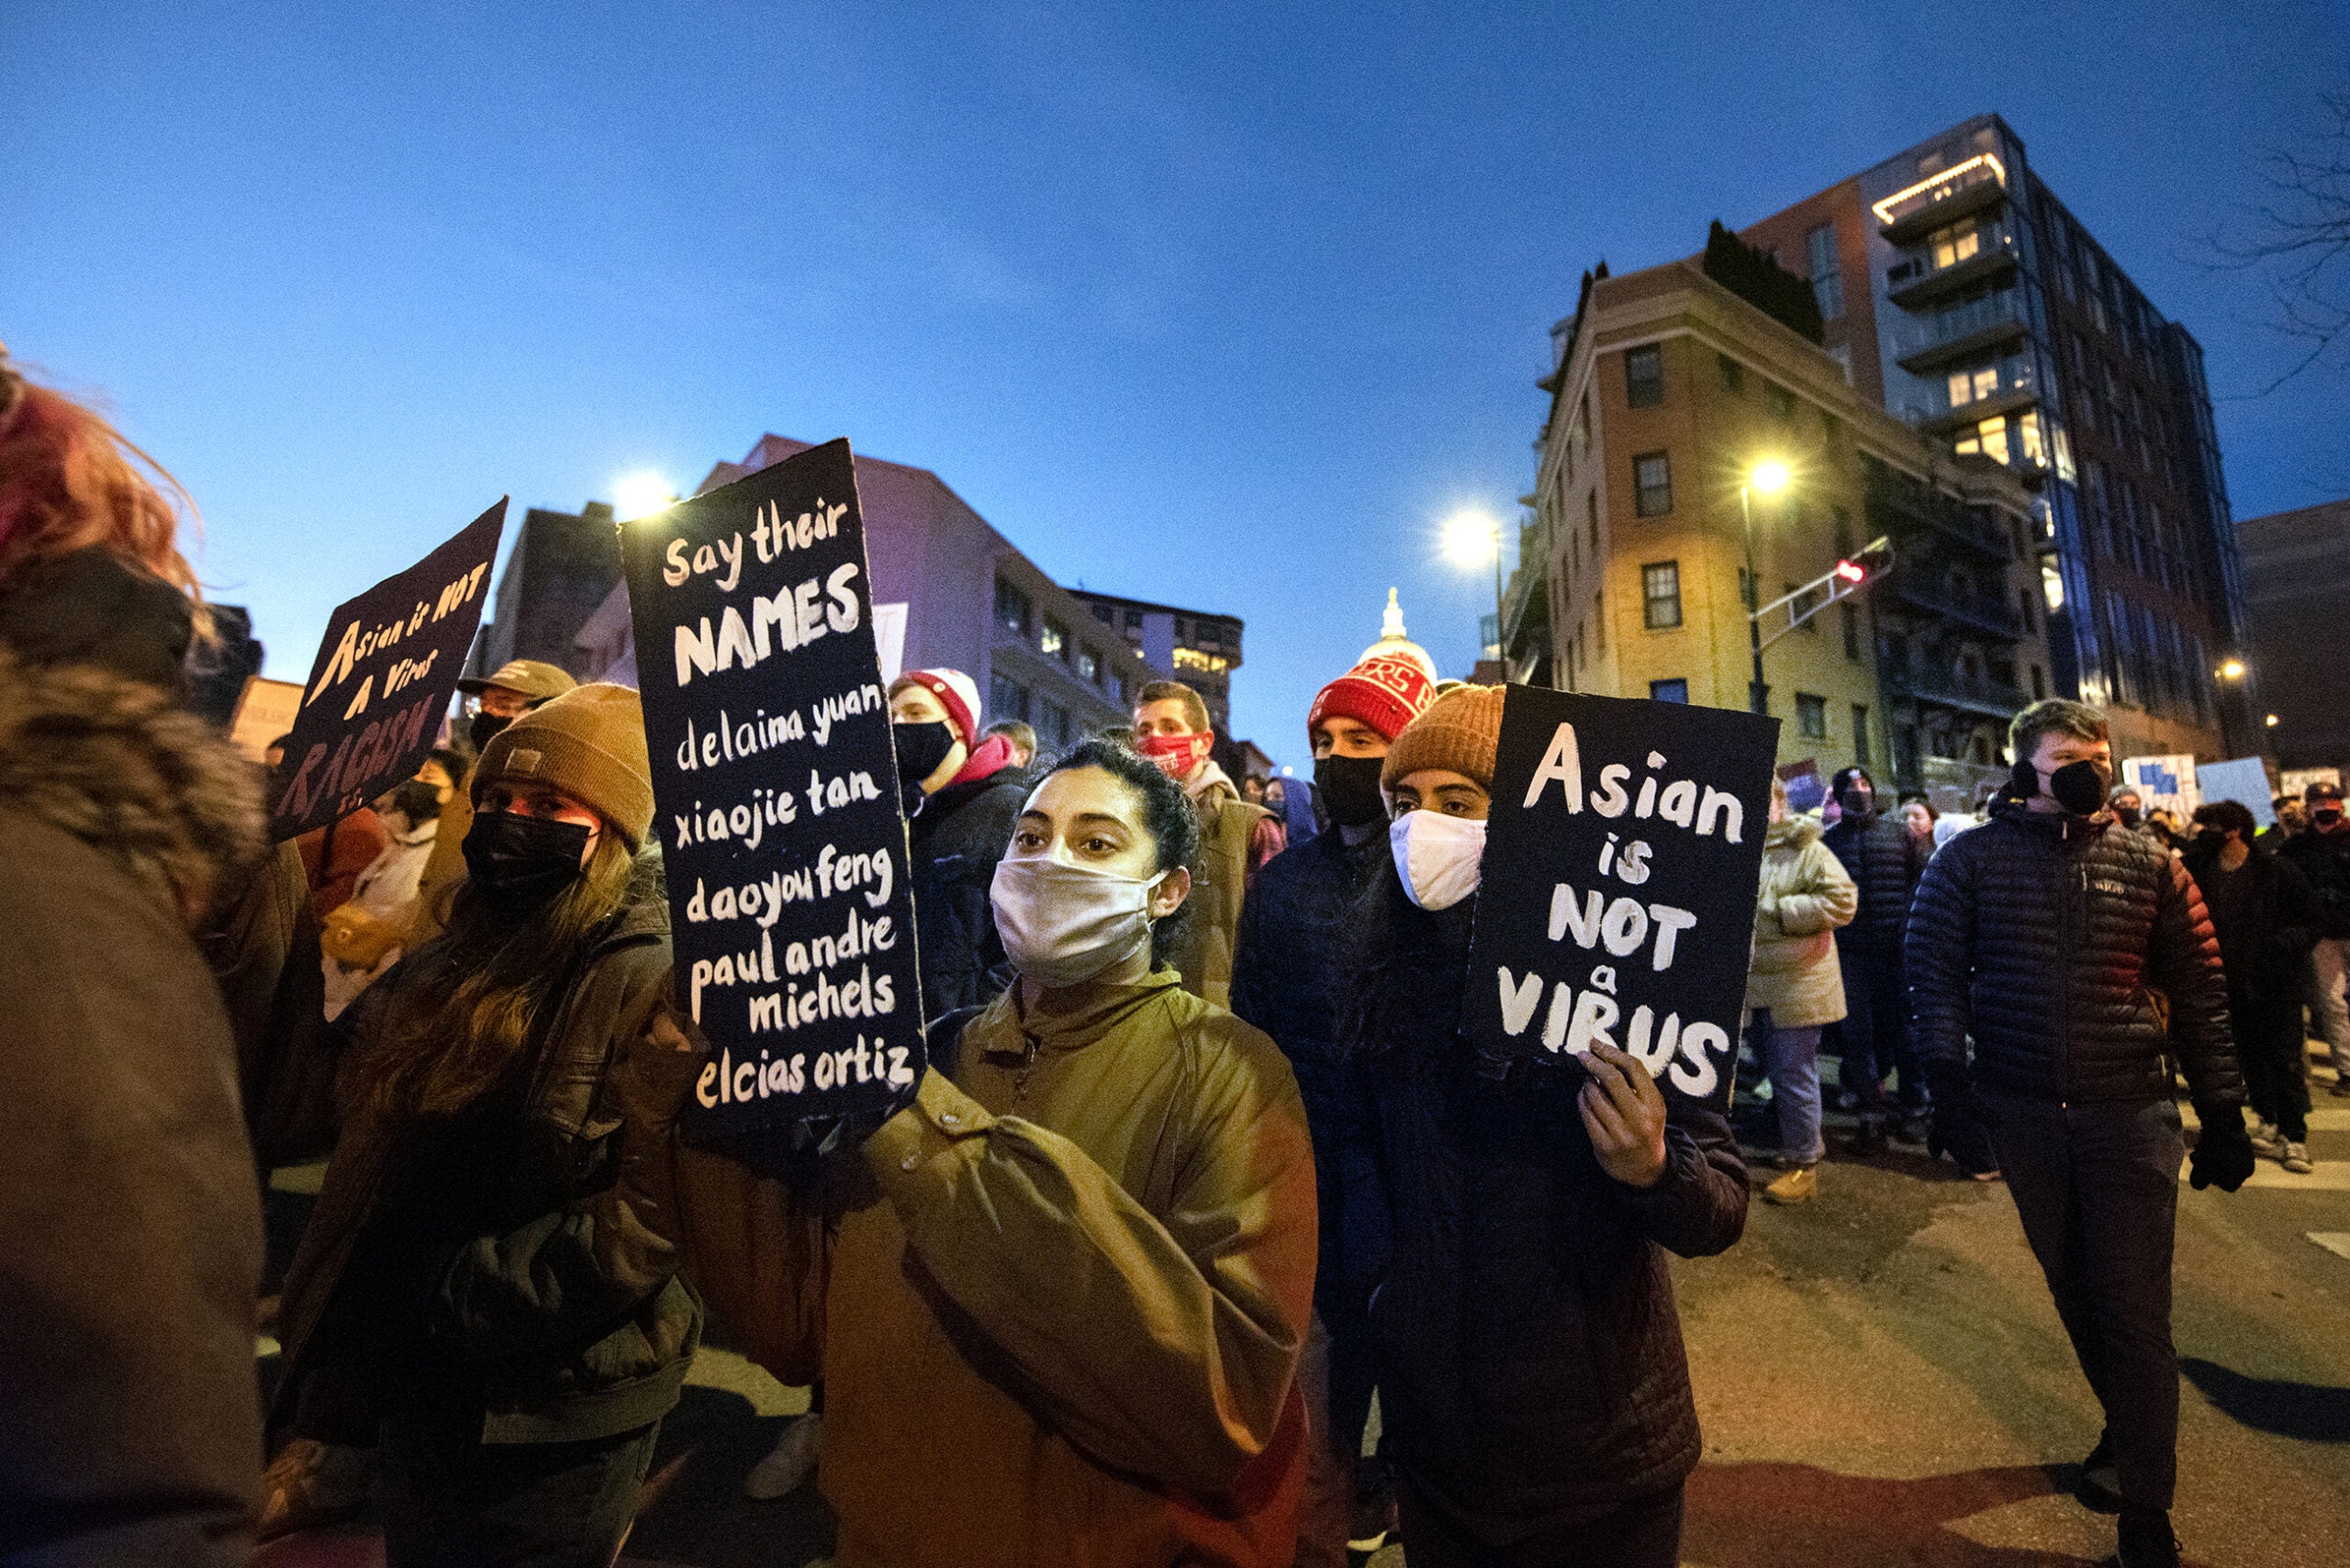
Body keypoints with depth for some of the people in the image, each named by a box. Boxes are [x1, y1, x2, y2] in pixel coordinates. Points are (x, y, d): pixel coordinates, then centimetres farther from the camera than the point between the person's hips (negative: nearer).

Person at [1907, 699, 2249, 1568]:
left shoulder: (2149, 864, 1)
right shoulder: (1972, 858, -3)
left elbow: (2199, 994, 5)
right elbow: (1935, 967, -4)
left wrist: (2222, 1114, 3)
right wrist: (1949, 1078, -10)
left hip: (2129, 1108, 0)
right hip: (2023, 1111, 0)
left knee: (2134, 1307, 3)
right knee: (2074, 1289, 16)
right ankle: (2131, 1431, 38)